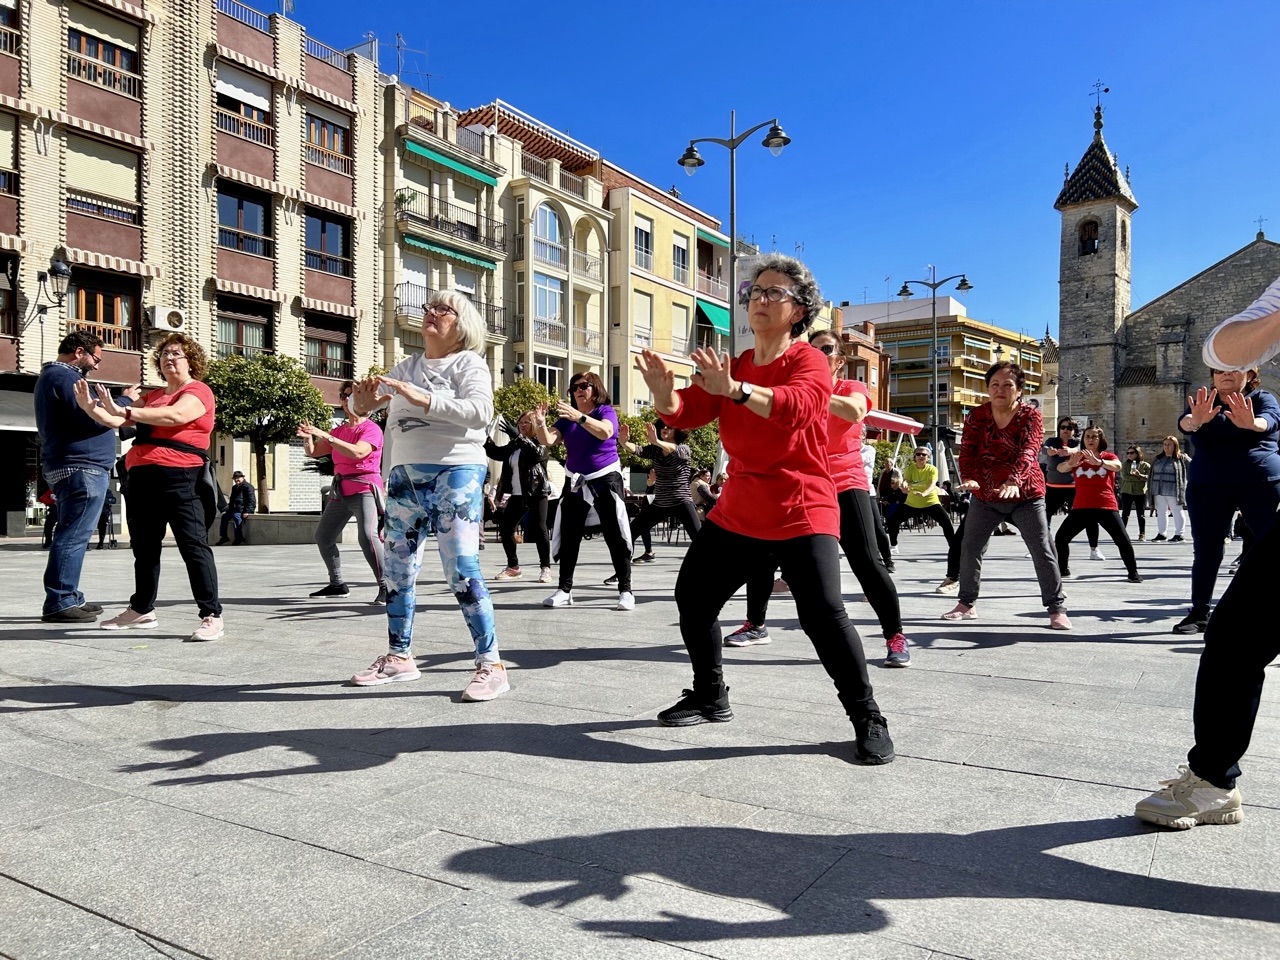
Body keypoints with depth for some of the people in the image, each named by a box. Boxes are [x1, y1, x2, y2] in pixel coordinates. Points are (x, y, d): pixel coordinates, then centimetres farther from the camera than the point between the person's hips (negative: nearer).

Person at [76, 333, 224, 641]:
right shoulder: (152, 397, 23)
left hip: (180, 478, -8)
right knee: (144, 546, 16)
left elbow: (175, 416, -21)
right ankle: (142, 610, 29)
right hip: (143, 478, 8)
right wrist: (90, 408, 0)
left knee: (193, 545, -11)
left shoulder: (198, 390, -2)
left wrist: (123, 411, -26)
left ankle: (212, 616, -12)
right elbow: (118, 422, 19)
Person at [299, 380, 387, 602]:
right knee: (323, 537, 14)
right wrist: (308, 438, -6)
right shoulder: (339, 430, 17)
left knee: (367, 536, -27)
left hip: (364, 488, -9)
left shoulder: (371, 429, -6)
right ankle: (337, 584, 27)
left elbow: (357, 452, -24)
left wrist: (325, 436, -27)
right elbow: (313, 452, 17)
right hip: (340, 490, 9)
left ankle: (385, 586, -24)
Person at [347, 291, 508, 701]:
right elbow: (359, 406, 14)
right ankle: (400, 657, 24)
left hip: (455, 473, -6)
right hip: (405, 476, 7)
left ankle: (491, 664, -8)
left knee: (461, 568, -14)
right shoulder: (405, 367, 17)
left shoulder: (469, 364, 0)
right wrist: (362, 403, -11)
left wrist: (424, 400, -27)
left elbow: (480, 412, -18)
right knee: (396, 569, 9)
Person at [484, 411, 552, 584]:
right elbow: (496, 453, 9)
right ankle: (513, 567, 16)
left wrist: (517, 435, -35)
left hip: (536, 493, -6)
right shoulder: (513, 446, 14)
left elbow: (537, 453, -26)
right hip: (517, 495, 6)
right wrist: (485, 436, -7)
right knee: (505, 528, 4)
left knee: (539, 529, -9)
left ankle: (545, 568, -1)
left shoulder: (540, 443, -4)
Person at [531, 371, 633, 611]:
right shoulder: (566, 416, 8)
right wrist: (540, 423, -26)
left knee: (616, 537, -4)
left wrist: (579, 417, -41)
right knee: (568, 537, 5)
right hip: (575, 482, 5)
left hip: (605, 480, -5)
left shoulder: (606, 411, -6)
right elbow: (548, 440, -5)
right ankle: (565, 590, 13)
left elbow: (605, 432, -28)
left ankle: (625, 591, 2)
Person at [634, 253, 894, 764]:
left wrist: (734, 389, -46)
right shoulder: (731, 367, 11)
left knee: (823, 615, -17)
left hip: (801, 514, -7)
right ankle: (711, 699, 30)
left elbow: (796, 405, -30)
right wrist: (665, 393, -23)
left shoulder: (809, 361, -8)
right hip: (738, 512, 7)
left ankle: (868, 720, 1)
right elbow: (685, 413, 0)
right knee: (692, 598, 10)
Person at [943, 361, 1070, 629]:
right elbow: (967, 450, -12)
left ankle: (1057, 609, 7)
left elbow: (1028, 451, -27)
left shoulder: (1030, 416, -11)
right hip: (985, 496, 3)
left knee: (1042, 551, -3)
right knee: (970, 548, 6)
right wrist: (969, 477, -34)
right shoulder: (976, 416, -3)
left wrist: (1014, 480, -45)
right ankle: (966, 604, 21)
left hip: (1025, 496, -2)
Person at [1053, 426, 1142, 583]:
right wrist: (1070, 463, -38)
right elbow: (1060, 468, -13)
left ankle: (1133, 572, 7)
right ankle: (1063, 569, 14)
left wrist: (1098, 461, -43)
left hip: (1106, 507, -2)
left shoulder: (1108, 456, 2)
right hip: (1081, 507, 2)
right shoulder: (1077, 457, 6)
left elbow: (1117, 466, -22)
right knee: (1060, 537, -3)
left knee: (1123, 539, -9)